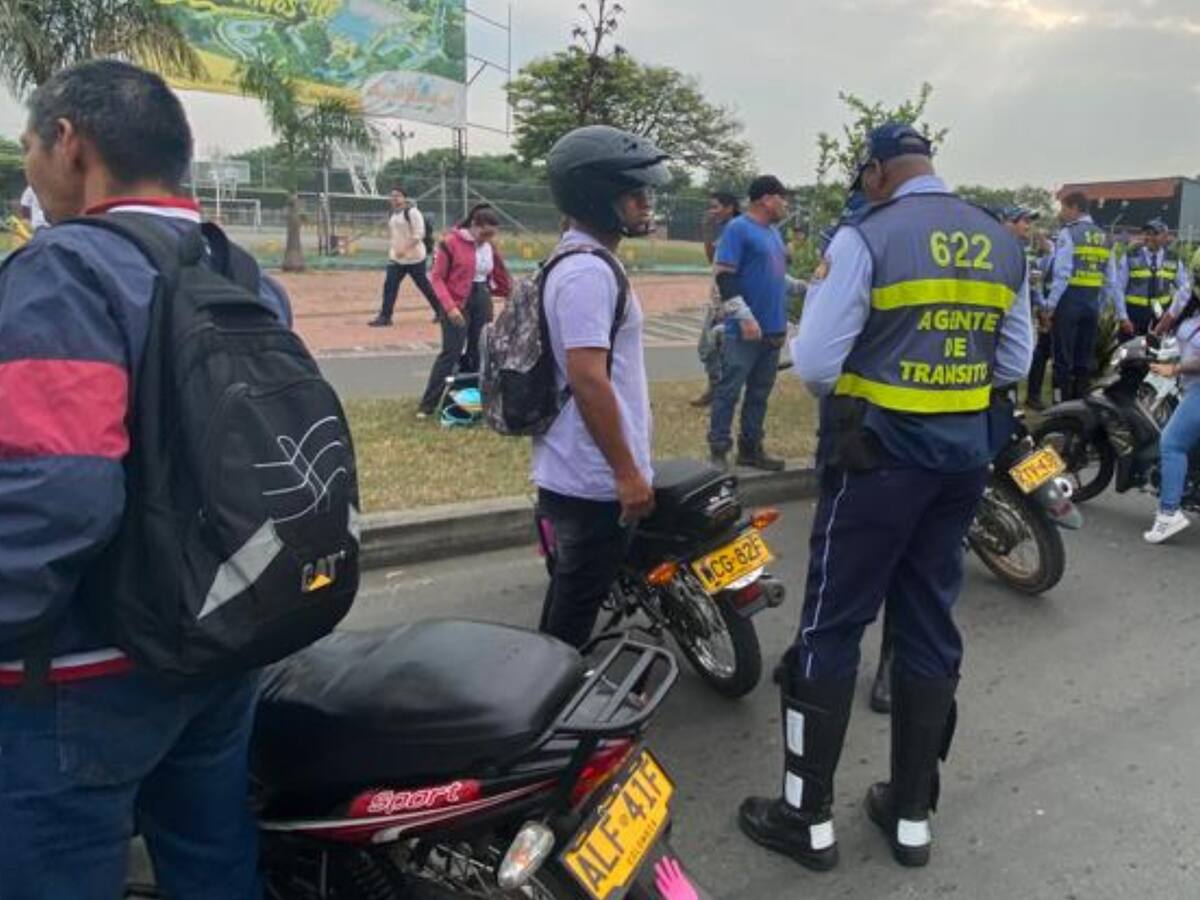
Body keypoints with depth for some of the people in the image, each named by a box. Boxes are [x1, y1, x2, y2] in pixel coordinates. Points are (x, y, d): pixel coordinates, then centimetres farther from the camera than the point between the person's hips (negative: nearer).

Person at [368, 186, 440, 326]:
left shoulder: (412, 212, -13)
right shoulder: (394, 213, 13)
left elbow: (419, 234, -20)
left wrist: (404, 249, -25)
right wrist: (392, 251, 17)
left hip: (414, 257, -8)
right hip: (396, 258, 8)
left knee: (424, 285, 3)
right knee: (389, 285, -1)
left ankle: (440, 311, 20)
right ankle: (385, 317, 2)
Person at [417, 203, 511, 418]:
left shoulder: (491, 247, 7)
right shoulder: (451, 243, -10)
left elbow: (500, 278, 18)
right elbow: (437, 278, -10)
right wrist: (449, 306, -20)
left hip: (483, 303, 6)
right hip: (457, 305, -6)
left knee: (477, 353, 9)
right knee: (450, 353, -9)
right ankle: (427, 405, -4)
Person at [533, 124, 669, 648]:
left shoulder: (583, 259, 14)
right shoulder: (588, 270, -20)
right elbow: (587, 379, -27)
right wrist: (627, 472, -22)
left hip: (572, 472, 10)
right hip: (595, 479, -10)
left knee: (570, 592, 22)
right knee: (578, 603, 3)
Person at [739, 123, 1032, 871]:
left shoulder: (866, 239, -11)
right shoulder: (1003, 243, 9)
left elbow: (814, 362, -13)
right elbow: (1014, 364, 15)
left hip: (881, 452, -6)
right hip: (967, 453, 6)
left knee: (832, 626, 4)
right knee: (931, 626, 14)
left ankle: (808, 816, 15)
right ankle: (913, 814, 26)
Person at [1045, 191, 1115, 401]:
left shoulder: (1068, 233, -7)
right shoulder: (1103, 237, 14)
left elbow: (1062, 273, -15)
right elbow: (1109, 280, 13)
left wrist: (1050, 305, -12)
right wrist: (1101, 307, 19)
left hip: (1069, 301, -6)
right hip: (1092, 303, 6)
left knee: (1064, 360, -2)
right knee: (1084, 360, 11)